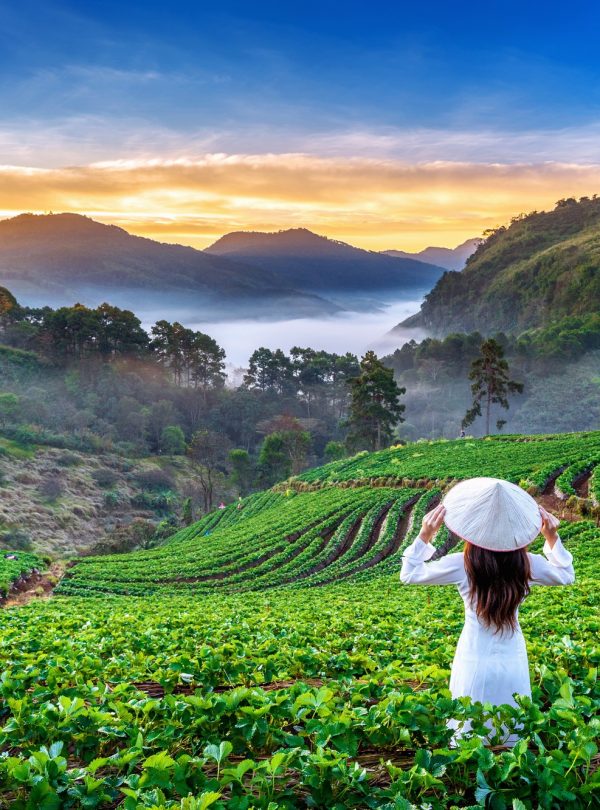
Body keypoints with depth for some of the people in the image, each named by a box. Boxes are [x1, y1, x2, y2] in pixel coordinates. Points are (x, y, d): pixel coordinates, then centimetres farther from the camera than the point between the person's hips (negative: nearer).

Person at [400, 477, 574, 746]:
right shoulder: (526, 564, -9)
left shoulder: (462, 565, -16)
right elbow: (567, 576, 12)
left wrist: (425, 535, -11)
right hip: (513, 662, 3)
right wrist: (552, 537, 5)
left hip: (476, 662, -2)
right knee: (515, 738, 19)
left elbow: (409, 575, -5)